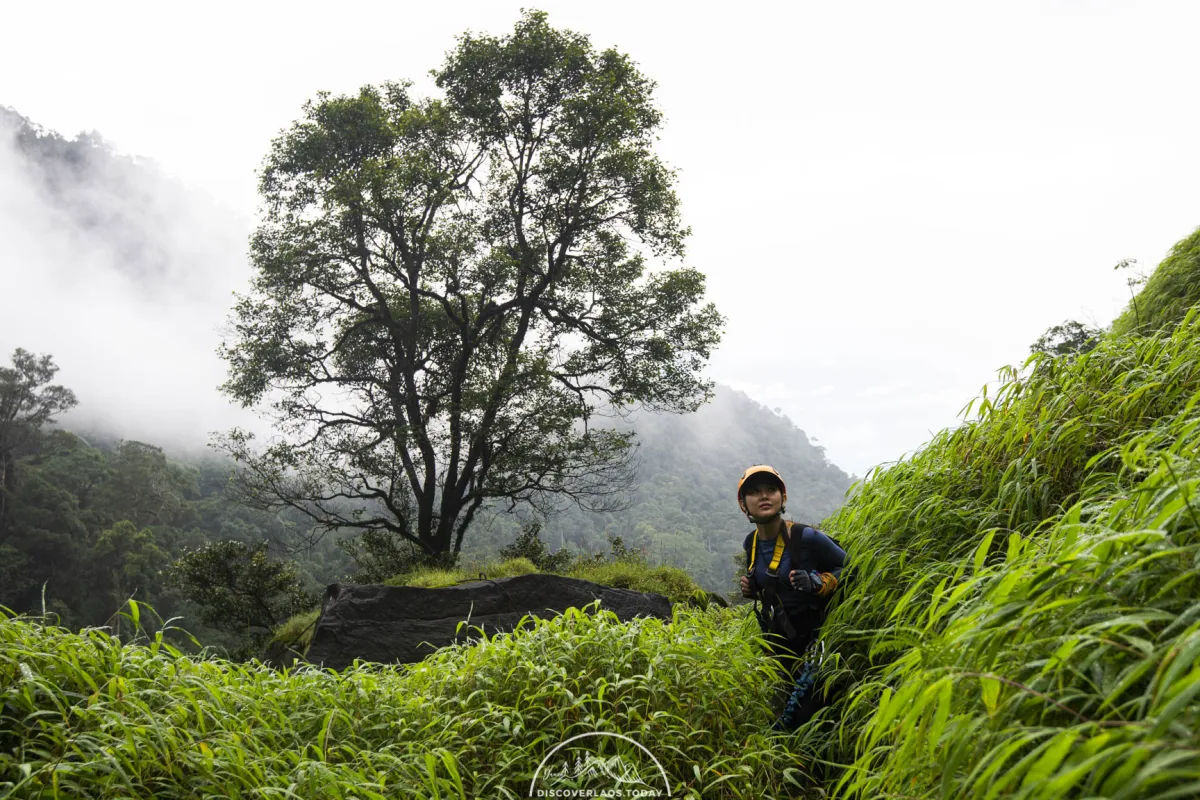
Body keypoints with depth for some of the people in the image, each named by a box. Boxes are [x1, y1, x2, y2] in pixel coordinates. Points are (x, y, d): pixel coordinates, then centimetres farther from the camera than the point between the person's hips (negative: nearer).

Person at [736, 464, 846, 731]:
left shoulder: (806, 537, -21)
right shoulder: (750, 544, -1)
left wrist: (815, 583, -25)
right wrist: (751, 588, -3)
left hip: (813, 639, -6)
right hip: (779, 644, 6)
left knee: (808, 712, -7)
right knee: (791, 705, 19)